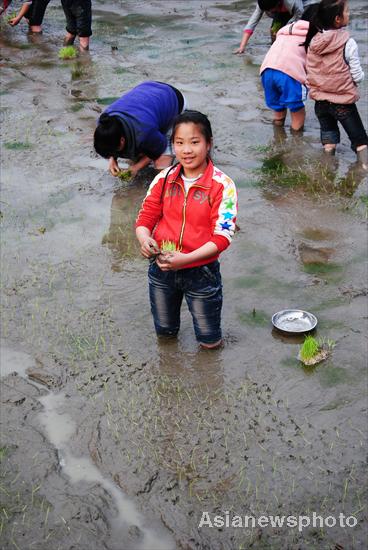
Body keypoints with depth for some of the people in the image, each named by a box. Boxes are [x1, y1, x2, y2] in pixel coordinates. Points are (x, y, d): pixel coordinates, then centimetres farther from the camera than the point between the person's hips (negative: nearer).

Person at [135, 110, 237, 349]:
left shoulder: (222, 185, -16)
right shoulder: (164, 179, -4)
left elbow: (222, 236, -19)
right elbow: (145, 217, 1)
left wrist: (186, 258, -31)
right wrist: (144, 239, -22)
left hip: (201, 270, -3)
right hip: (162, 268, 3)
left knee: (209, 341, 14)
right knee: (164, 332, 23)